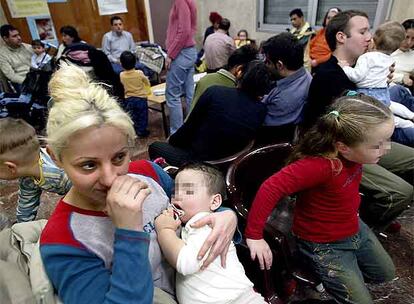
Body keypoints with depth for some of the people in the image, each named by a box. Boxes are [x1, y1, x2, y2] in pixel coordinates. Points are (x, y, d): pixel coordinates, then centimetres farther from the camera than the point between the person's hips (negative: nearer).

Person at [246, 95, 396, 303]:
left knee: (386, 274, 27)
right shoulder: (321, 166, -41)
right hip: (324, 245, -8)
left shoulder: (353, 152, -17)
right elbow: (271, 188, -43)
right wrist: (254, 235, -37)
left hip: (355, 228, 8)